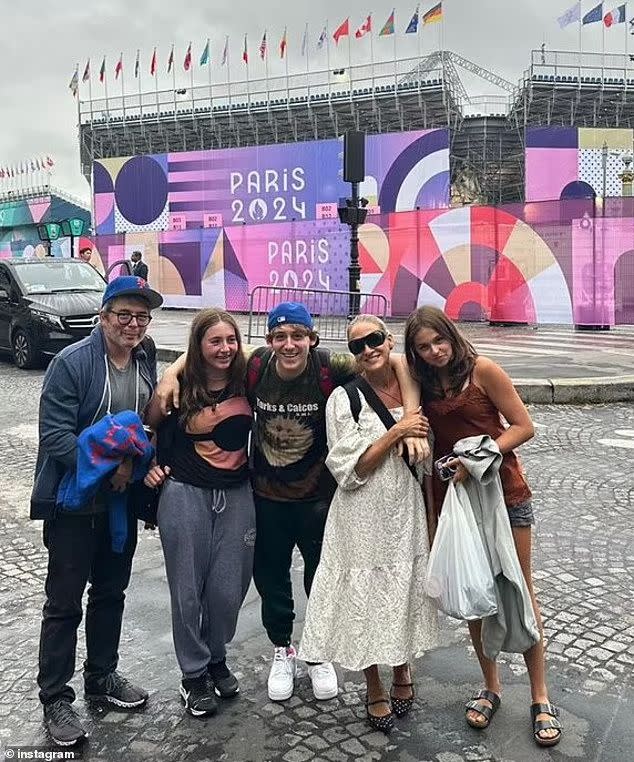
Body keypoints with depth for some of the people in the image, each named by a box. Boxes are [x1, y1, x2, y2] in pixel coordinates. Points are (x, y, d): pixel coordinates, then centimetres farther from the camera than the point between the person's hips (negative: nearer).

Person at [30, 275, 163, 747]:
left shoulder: (147, 363, 1)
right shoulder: (72, 363, -17)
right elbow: (55, 435, -20)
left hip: (123, 499, 6)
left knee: (111, 592, 18)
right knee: (65, 601, 6)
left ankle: (102, 676, 37)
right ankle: (55, 698, 22)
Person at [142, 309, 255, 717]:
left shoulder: (246, 384, -2)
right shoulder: (180, 388, -6)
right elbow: (147, 428, 7)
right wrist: (147, 466, -5)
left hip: (236, 497, 2)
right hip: (185, 496, -2)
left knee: (228, 589, 7)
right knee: (188, 589, 6)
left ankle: (217, 659, 34)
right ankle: (194, 674, 27)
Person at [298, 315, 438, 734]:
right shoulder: (345, 399, -10)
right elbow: (350, 471, -14)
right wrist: (397, 432, -18)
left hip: (408, 511, 4)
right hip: (364, 516, -3)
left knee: (406, 592, 15)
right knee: (367, 597, 7)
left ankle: (402, 669, 42)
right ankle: (375, 689, 30)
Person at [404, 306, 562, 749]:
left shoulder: (482, 370, -10)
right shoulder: (423, 385, 2)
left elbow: (524, 427, -11)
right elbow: (427, 446, 8)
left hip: (505, 495, -3)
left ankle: (541, 699, 19)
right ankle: (491, 688, 28)